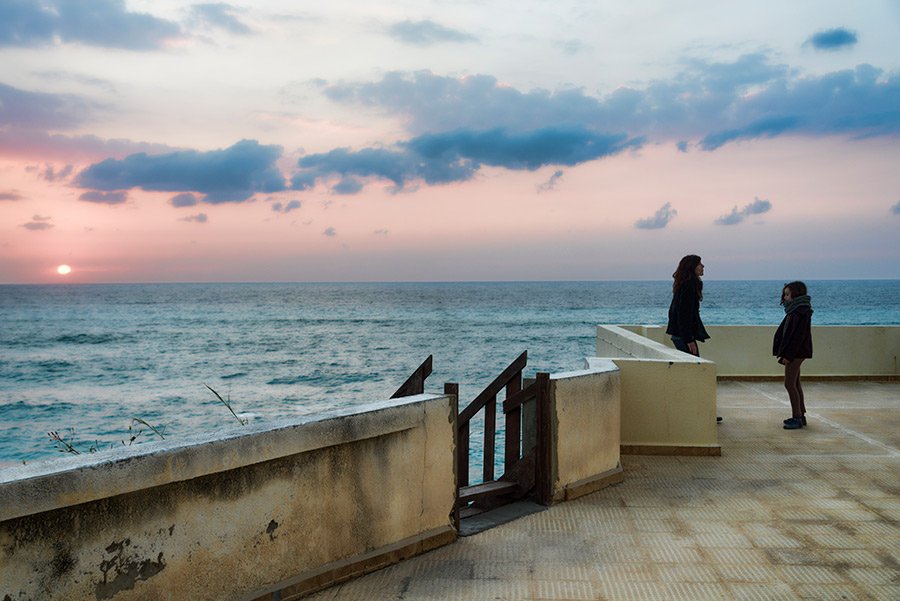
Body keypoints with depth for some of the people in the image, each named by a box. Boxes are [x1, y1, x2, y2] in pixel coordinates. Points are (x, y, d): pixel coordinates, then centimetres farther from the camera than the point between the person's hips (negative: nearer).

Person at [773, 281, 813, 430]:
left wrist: (788, 355, -22)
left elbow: (798, 335, -21)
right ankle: (800, 415, 21)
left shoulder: (801, 311, -16)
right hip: (795, 353, 10)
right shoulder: (795, 310, 14)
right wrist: (785, 354, 16)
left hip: (796, 353, -10)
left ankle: (797, 417, -4)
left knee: (790, 384, -8)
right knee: (795, 384, 14)